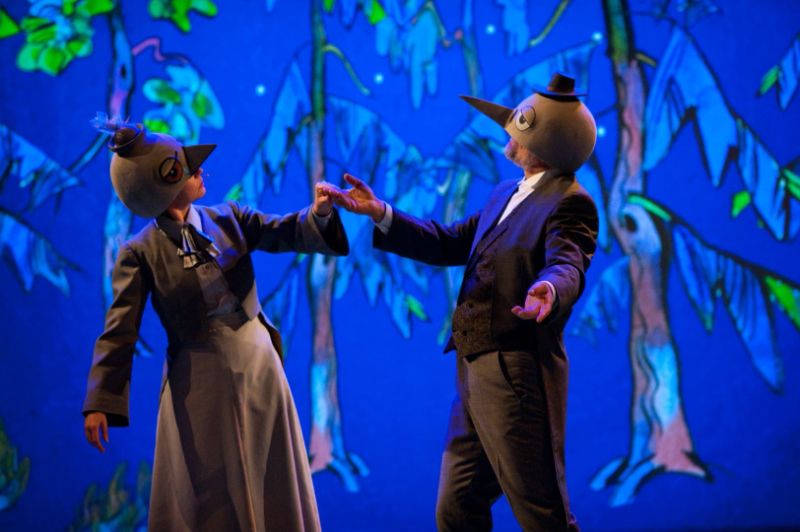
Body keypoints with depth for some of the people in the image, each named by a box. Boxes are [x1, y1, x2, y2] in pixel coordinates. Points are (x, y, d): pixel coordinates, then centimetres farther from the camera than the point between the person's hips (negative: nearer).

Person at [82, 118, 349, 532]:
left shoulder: (227, 219, 0)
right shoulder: (140, 253, -12)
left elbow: (286, 233, 1)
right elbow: (119, 330, -13)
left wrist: (318, 213, -22)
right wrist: (100, 403, -18)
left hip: (258, 366, 4)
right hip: (198, 385, -4)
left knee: (274, 490, 13)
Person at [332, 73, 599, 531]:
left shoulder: (569, 203, -11)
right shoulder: (507, 194, 17)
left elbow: (566, 266, -27)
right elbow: (450, 244, 21)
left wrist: (547, 292, -50)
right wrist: (381, 214, 14)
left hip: (518, 379, -9)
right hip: (475, 376, 9)